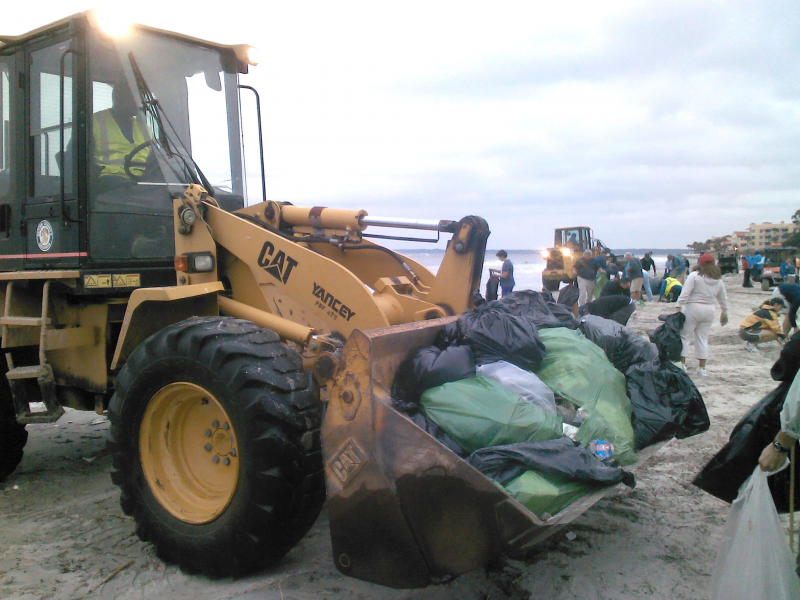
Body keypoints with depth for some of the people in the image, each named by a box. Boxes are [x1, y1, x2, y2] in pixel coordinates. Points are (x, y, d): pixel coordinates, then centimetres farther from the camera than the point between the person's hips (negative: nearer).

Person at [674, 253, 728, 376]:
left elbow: (684, 293, -16)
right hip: (709, 311, 5)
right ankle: (702, 367, 11)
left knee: (685, 336, 3)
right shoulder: (718, 280, 10)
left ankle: (682, 363, -2)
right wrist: (724, 313, 28)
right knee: (703, 338, 10)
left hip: (692, 308, -5)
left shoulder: (694, 276, -7)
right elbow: (723, 299, 18)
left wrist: (678, 306, -17)